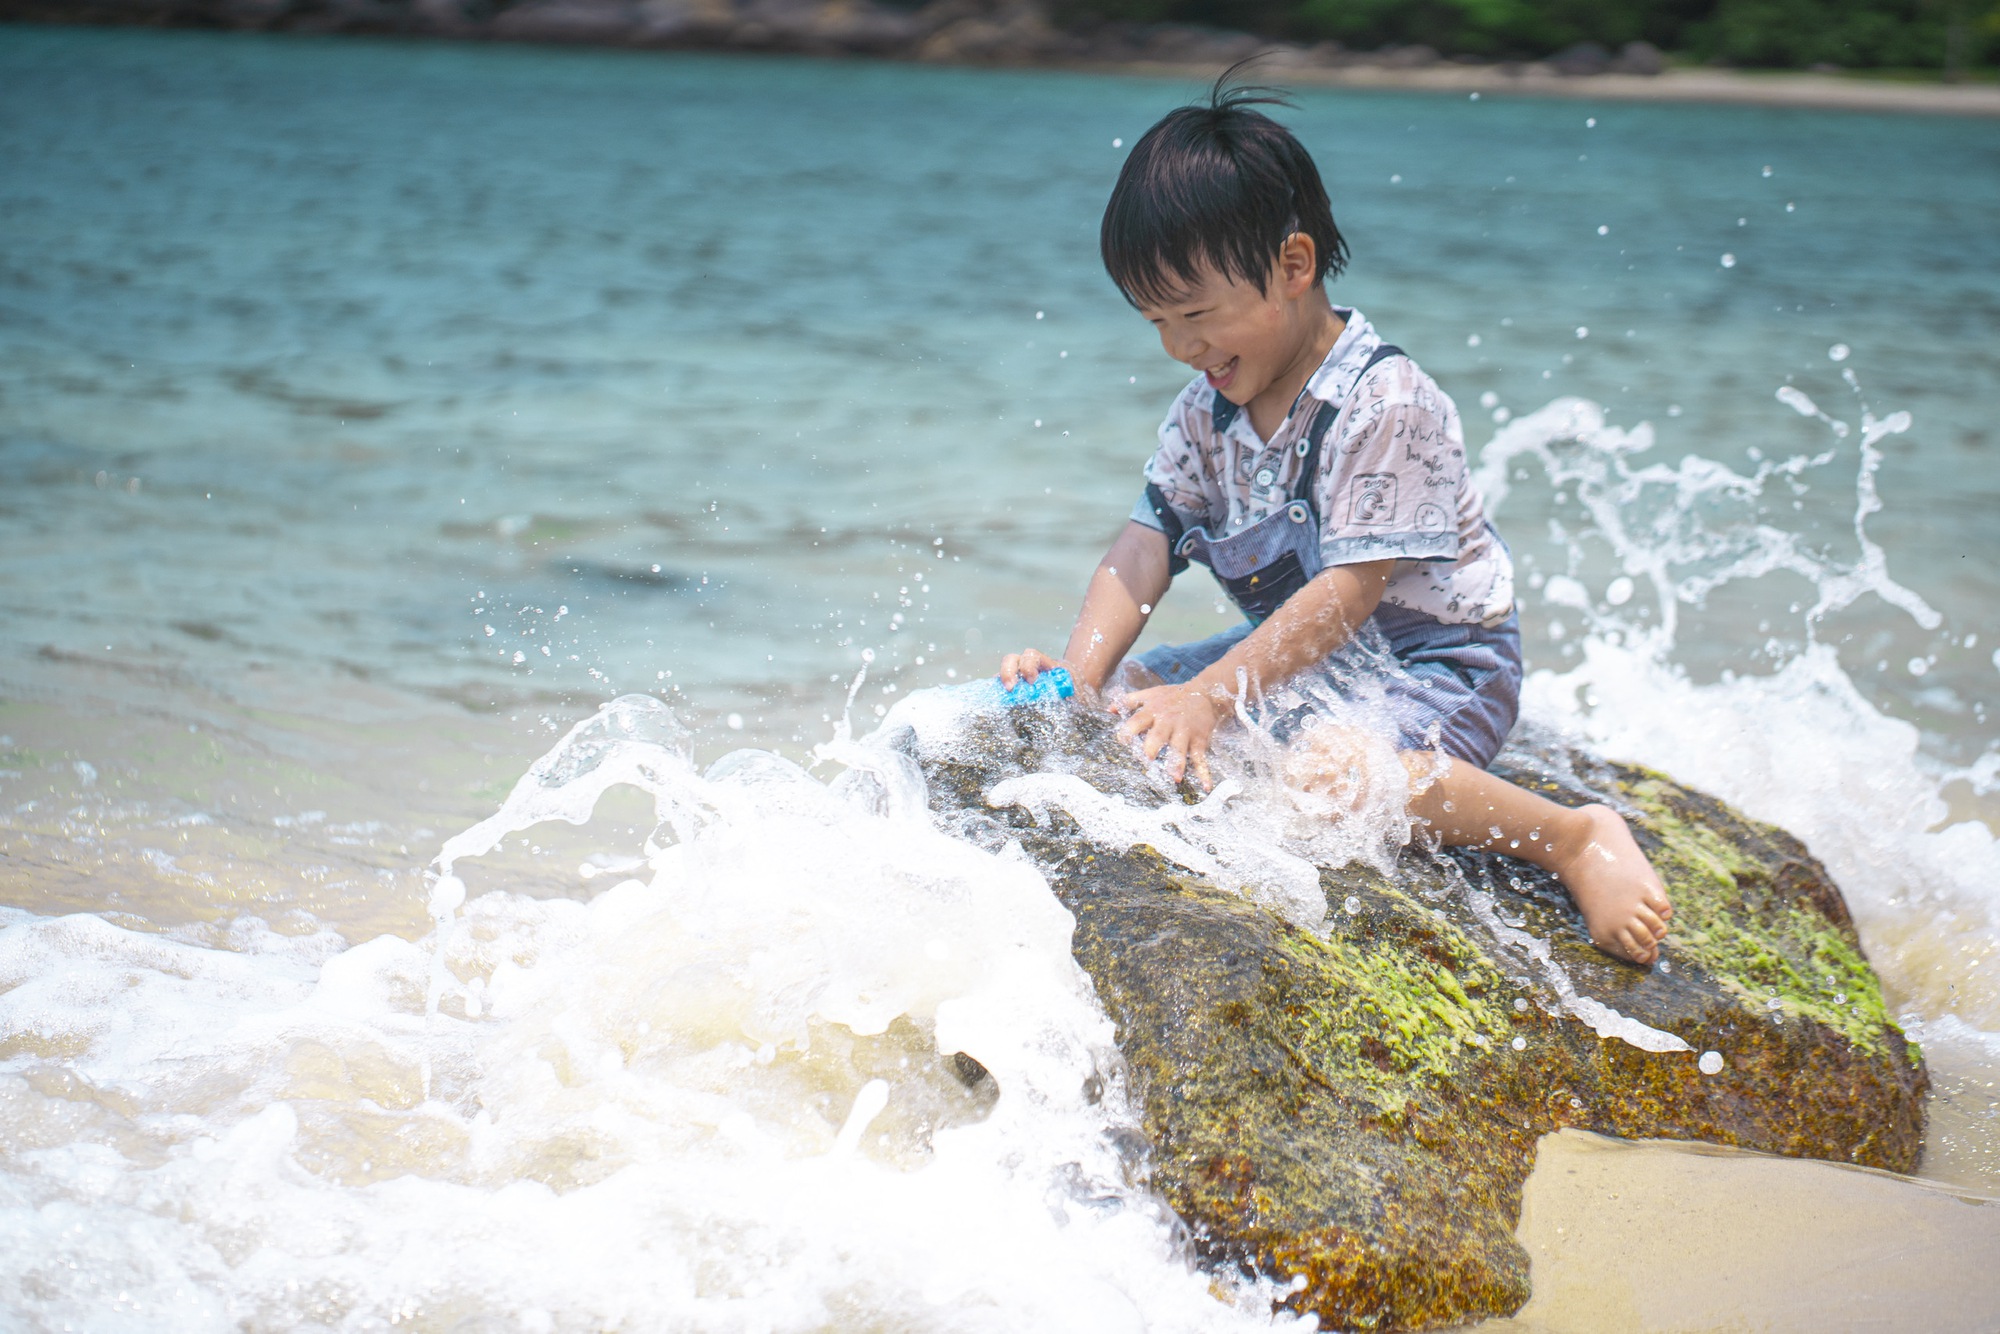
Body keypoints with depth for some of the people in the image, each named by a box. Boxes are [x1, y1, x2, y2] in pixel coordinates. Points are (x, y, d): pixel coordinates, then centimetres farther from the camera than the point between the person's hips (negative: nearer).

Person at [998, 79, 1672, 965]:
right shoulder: (1204, 412, 1)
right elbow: (1146, 547, -3)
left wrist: (1210, 696, -32)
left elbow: (1347, 593, -27)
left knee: (1327, 770, -36)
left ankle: (1579, 838, -21)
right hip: (1299, 657, 8)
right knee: (1128, 696, 2)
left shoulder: (1386, 403, -24)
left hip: (1436, 665, -8)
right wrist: (1079, 674, -20)